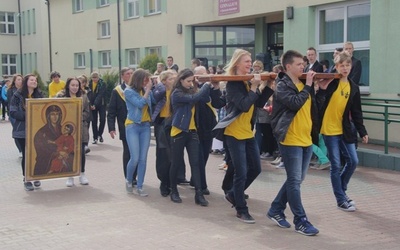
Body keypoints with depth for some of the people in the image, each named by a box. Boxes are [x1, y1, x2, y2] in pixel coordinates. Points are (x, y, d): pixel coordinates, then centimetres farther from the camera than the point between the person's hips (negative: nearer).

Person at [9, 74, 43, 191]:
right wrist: (26, 115, -21)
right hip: (23, 130, -3)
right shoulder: (18, 95, -5)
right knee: (26, 154, 2)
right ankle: (26, 179, 14)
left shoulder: (39, 95, 7)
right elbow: (13, 112, -9)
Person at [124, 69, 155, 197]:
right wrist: (148, 90, -14)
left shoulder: (146, 90, 6)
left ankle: (139, 187, 9)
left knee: (143, 158, 1)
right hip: (133, 126, -4)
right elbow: (140, 104, -19)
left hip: (145, 126, 4)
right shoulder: (128, 91, -6)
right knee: (135, 158, -8)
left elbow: (156, 100, -3)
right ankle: (129, 180, 19)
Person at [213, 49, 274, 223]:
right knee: (241, 173, -4)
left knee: (255, 168, 13)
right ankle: (241, 210, 9)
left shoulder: (248, 82, 10)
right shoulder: (233, 83, -13)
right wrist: (254, 87, -19)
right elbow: (244, 105, -25)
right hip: (234, 133, -8)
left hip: (248, 132, 8)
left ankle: (233, 194, 30)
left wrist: (268, 86, -1)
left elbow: (259, 103, 7)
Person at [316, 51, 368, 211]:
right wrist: (322, 89, -28)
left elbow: (356, 112, 12)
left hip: (345, 130, 5)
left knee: (353, 162, 8)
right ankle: (341, 200, 12)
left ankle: (341, 191, 30)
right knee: (336, 166, 0)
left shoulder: (354, 88, 7)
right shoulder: (330, 81, -8)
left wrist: (362, 131, 11)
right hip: (329, 130, -5)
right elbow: (318, 104, -12)